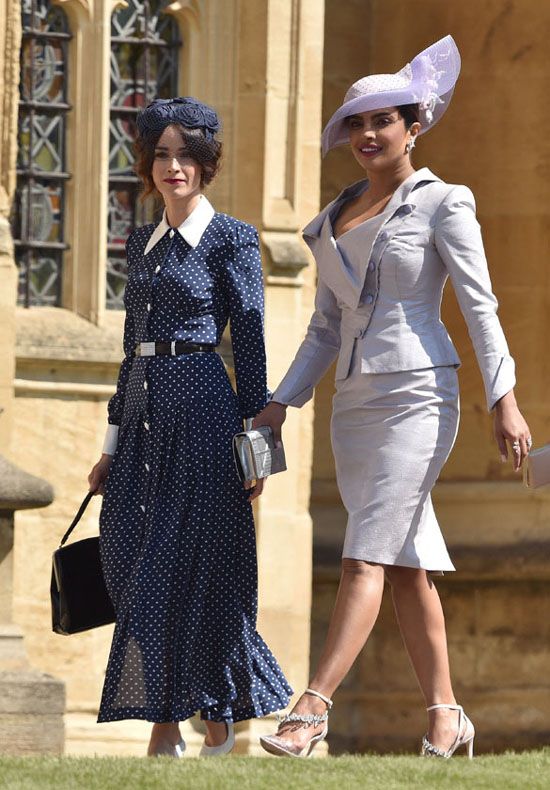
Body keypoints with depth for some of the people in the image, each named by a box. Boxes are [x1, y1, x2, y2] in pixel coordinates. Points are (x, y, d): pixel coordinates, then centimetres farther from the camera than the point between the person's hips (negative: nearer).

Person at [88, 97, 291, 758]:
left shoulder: (230, 239, -2)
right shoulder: (142, 244, 17)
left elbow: (250, 343, -4)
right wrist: (113, 445, 17)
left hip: (200, 410, -7)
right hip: (144, 412, 7)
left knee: (190, 564, -6)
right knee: (132, 561, 2)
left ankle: (168, 729, -3)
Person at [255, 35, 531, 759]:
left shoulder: (442, 204, -1)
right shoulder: (335, 222, 16)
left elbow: (479, 305, -6)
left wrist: (504, 399, -13)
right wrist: (282, 403, 11)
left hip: (418, 394, -7)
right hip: (355, 402, 7)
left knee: (368, 556, -14)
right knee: (406, 562, 6)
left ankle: (314, 706, -21)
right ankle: (446, 715, 10)